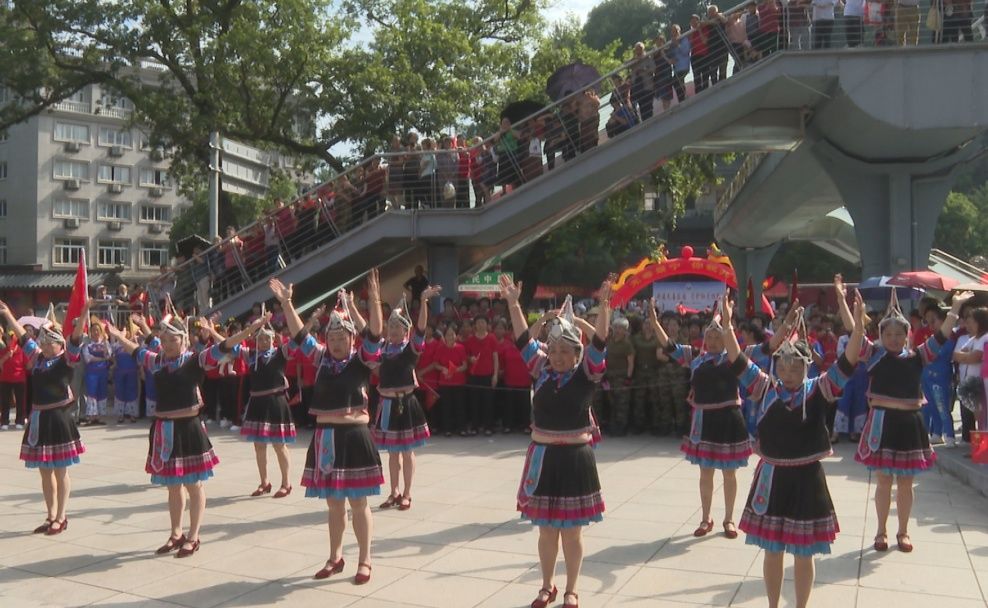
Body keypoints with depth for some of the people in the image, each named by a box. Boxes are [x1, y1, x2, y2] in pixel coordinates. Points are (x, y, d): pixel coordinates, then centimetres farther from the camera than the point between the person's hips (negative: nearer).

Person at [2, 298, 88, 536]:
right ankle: (51, 517, 23)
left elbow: (75, 339, -19)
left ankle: (61, 518, 10)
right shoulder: (37, 358, 10)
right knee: (45, 472, 13)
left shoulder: (66, 359, -5)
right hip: (38, 419, 6)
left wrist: (83, 315, -31)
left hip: (59, 419, -6)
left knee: (60, 472, 2)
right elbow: (22, 336, 17)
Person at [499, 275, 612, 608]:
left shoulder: (587, 373, -5)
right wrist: (513, 303, -4)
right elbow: (524, 339, 2)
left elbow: (599, 342, -17)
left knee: (572, 531, 8)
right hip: (543, 458, 3)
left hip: (575, 459, -3)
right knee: (546, 529, 14)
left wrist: (604, 306, -28)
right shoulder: (542, 370, 3)